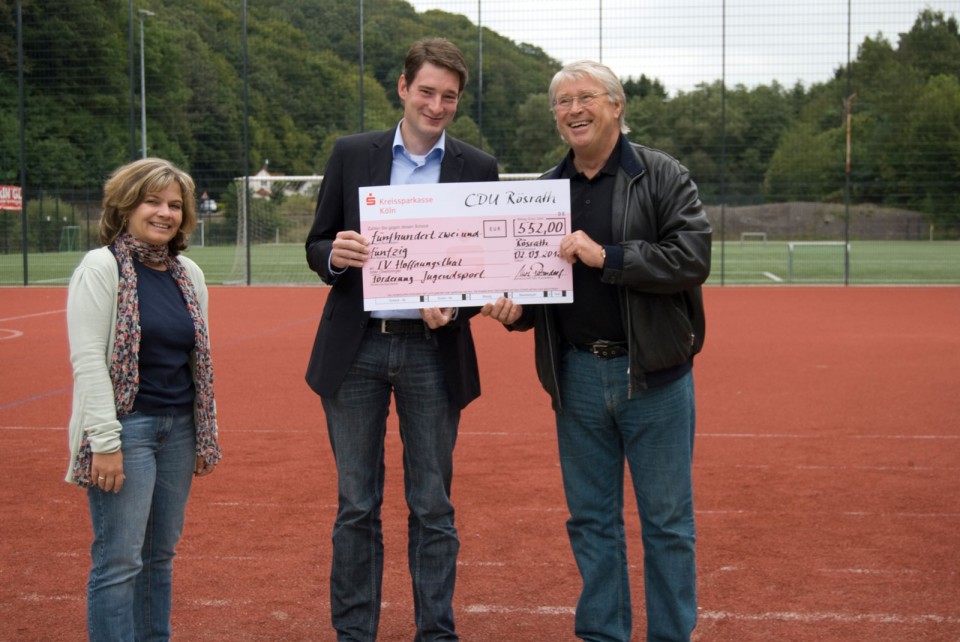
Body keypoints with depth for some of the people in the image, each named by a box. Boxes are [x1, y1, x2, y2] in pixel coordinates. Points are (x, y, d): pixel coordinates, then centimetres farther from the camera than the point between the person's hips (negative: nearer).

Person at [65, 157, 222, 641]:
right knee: (119, 560, -5)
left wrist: (206, 435, 14)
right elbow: (87, 358, -14)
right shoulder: (101, 267, -8)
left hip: (179, 428, 6)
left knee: (160, 555, 13)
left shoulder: (189, 275, 11)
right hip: (126, 426, -6)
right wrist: (105, 441, -19)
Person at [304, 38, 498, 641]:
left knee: (433, 508, 7)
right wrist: (334, 255, -17)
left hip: (433, 351, 0)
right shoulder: (352, 154, 4)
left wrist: (455, 307, -16)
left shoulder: (478, 168, 3)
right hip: (356, 348, 1)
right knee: (357, 506, 8)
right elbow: (317, 245, 7)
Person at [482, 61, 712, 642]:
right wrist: (515, 308, -2)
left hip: (653, 374, -4)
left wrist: (606, 257, -19)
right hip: (578, 375, 4)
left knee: (668, 522, 3)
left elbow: (693, 258, -15)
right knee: (591, 519, 12)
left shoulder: (663, 176, -3)